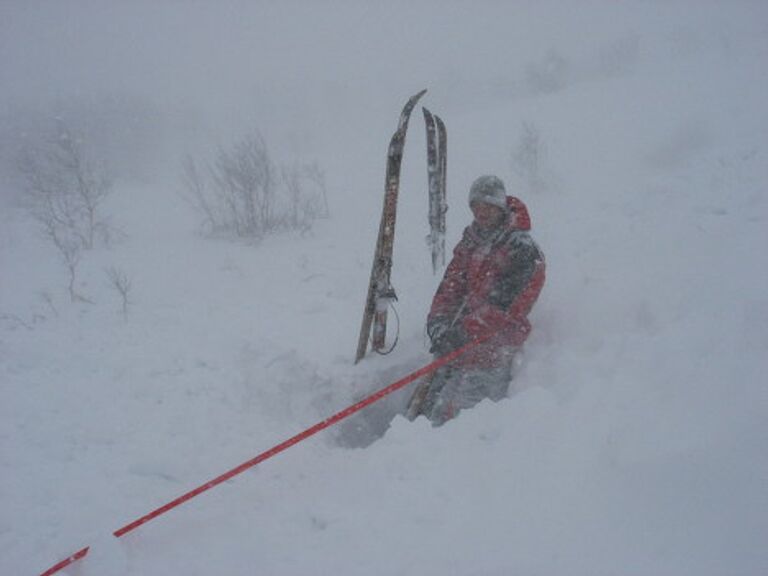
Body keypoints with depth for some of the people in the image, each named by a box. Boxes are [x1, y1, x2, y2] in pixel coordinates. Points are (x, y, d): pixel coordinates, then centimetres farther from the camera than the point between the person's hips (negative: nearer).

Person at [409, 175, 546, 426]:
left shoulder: (523, 250, -6)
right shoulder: (470, 242, 17)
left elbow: (503, 304, -16)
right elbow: (451, 285, 13)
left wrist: (464, 332, -23)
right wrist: (439, 323, -6)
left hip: (494, 343, -8)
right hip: (462, 338, 8)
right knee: (427, 400, -1)